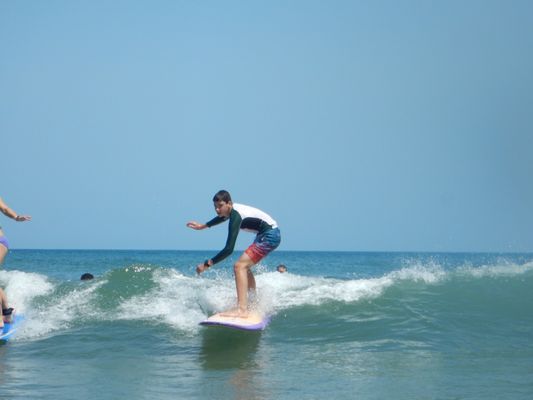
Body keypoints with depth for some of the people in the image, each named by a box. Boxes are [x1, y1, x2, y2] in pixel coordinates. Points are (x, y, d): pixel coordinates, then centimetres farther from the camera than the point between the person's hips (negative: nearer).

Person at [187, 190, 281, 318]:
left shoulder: (235, 217, -23)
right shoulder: (232, 210, 4)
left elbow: (229, 249, -26)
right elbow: (222, 217, 32)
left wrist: (207, 264, -24)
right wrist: (203, 226, 39)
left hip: (270, 236, -10)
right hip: (268, 234, 10)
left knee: (240, 266, -19)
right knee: (245, 267, 23)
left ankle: (242, 309, -30)